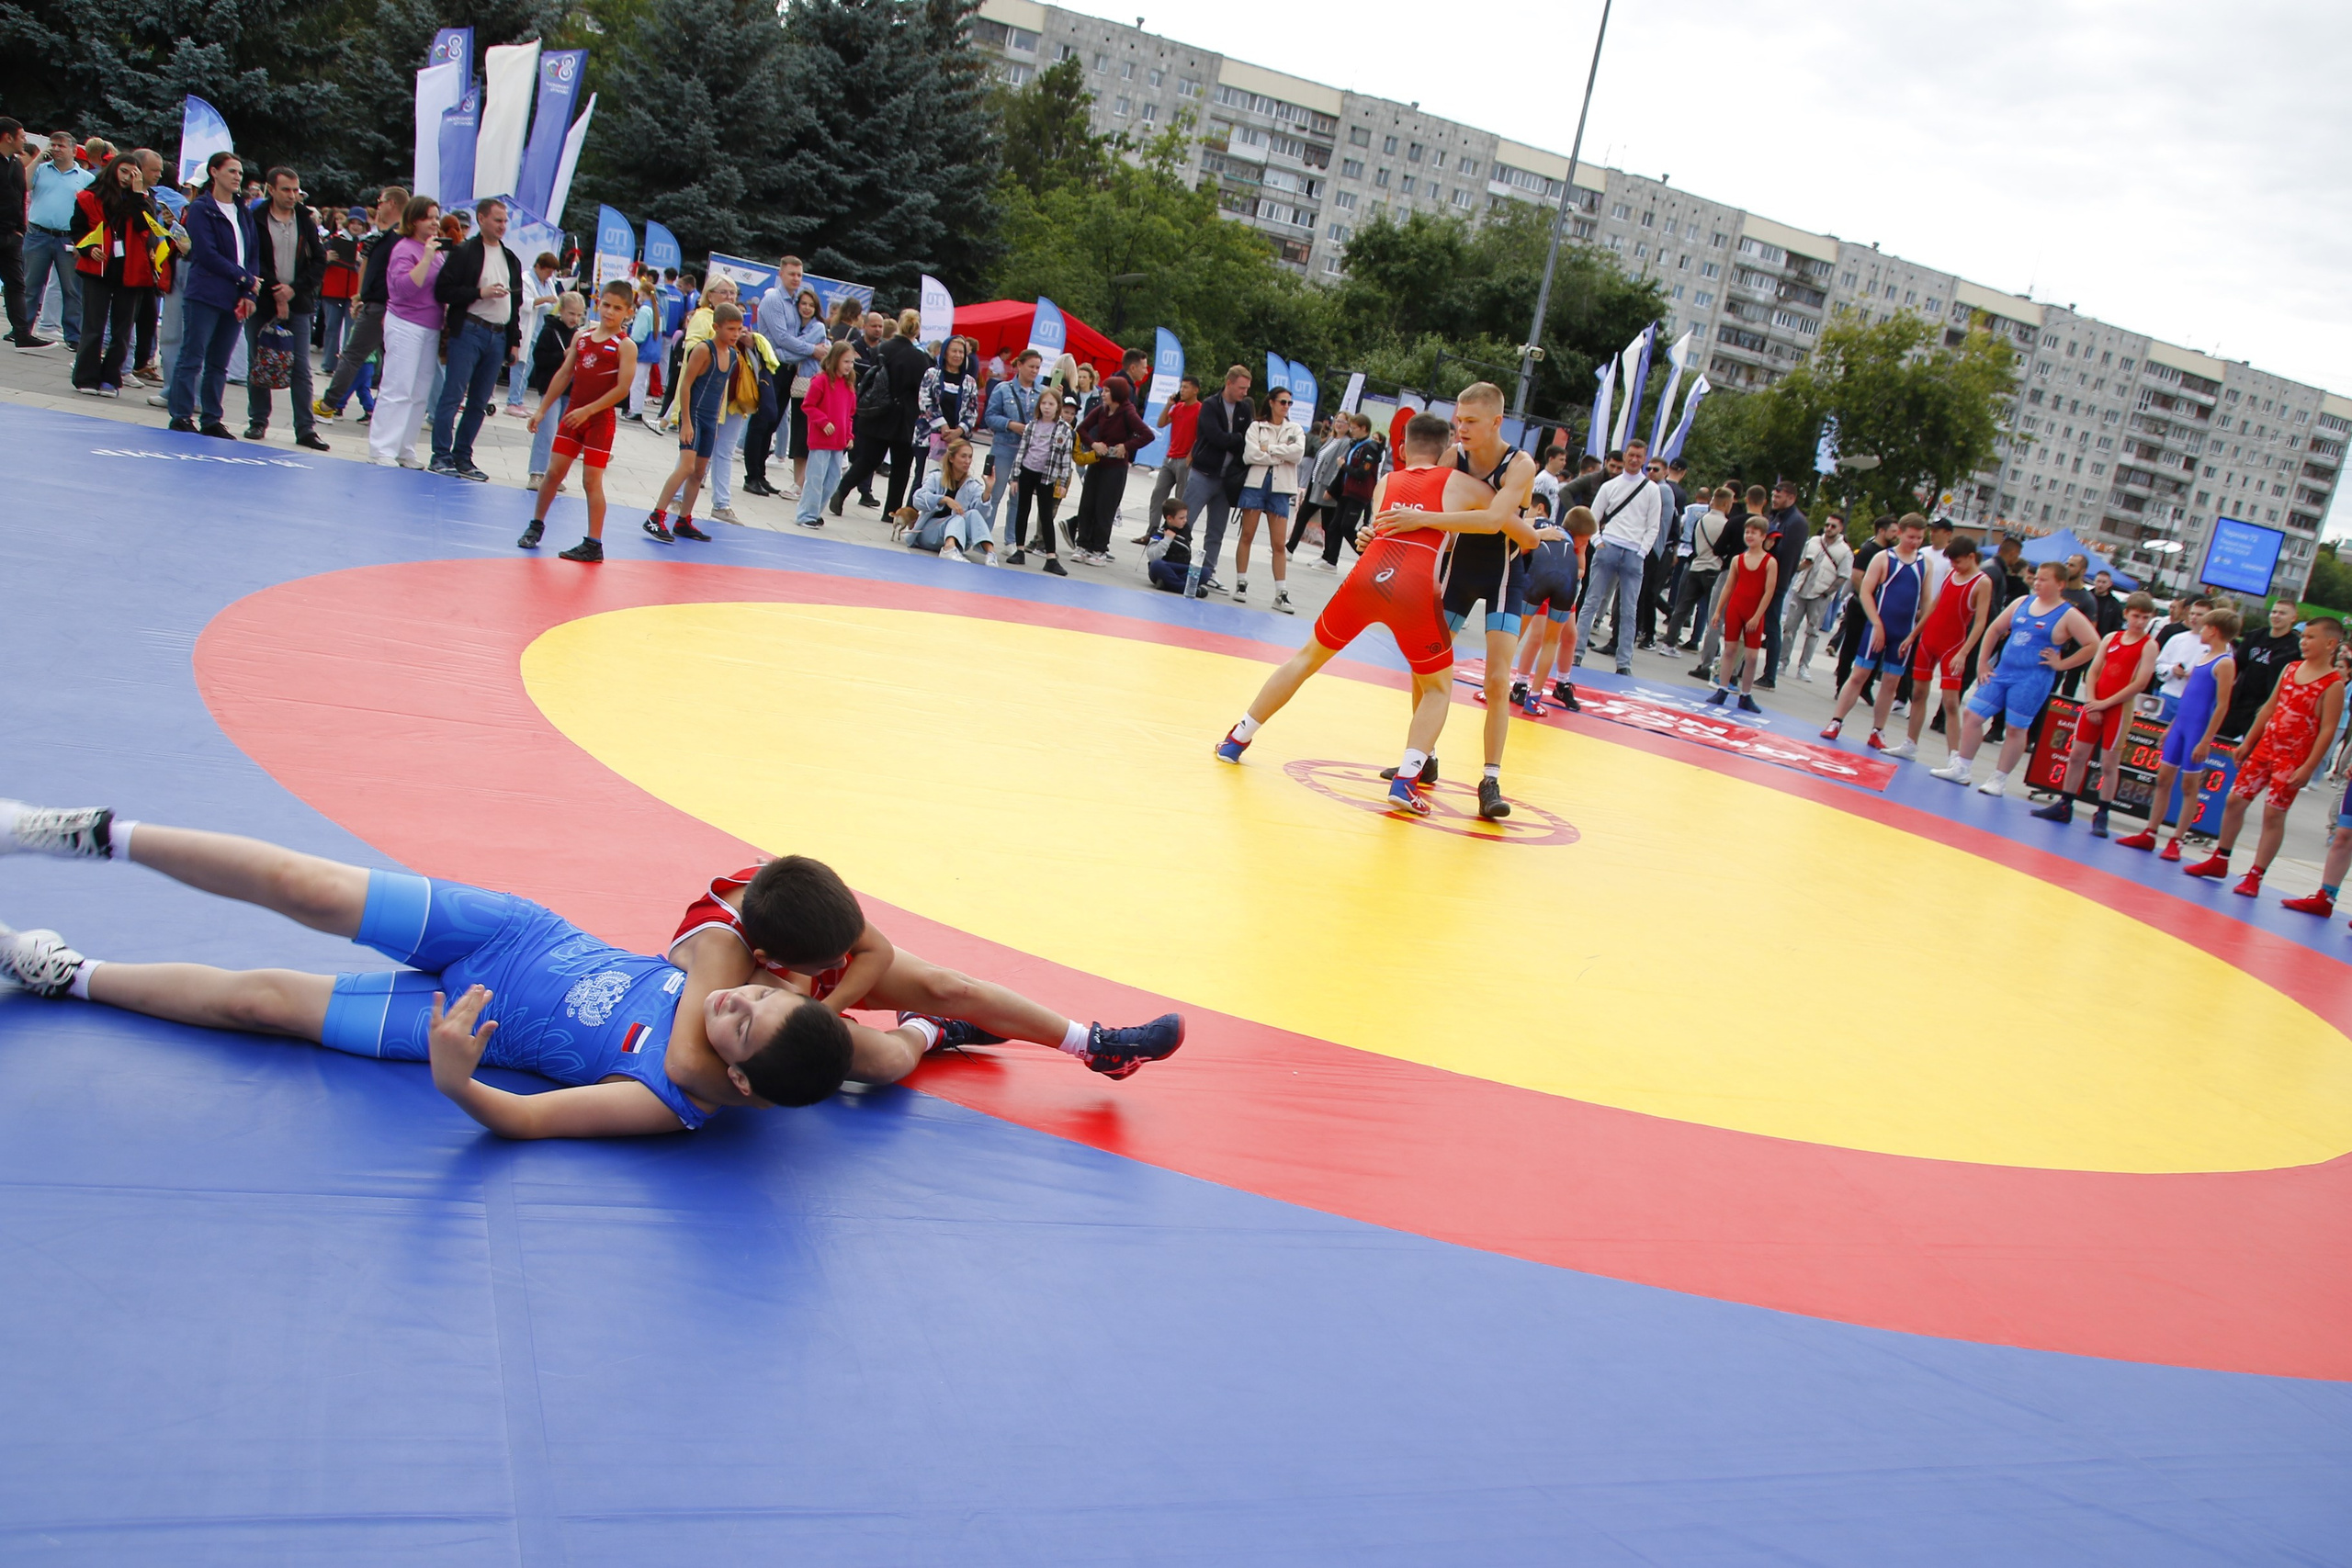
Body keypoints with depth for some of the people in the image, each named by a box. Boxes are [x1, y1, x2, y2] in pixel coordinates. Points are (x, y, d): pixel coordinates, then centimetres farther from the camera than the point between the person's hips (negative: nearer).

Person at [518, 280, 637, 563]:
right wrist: (542, 409, 11)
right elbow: (564, 374, 13)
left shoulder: (625, 346, -8)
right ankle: (536, 525, 25)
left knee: (592, 480, -4)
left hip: (600, 419, -5)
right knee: (554, 471, 8)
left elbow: (622, 388, -16)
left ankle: (594, 544, 2)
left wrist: (587, 410, -18)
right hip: (572, 414, 5)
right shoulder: (581, 336, 9)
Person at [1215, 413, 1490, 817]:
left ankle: (1237, 738, 28)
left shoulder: (1384, 483, 26)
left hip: (1367, 575, 3)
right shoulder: (1460, 484, 18)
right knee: (1437, 689, 18)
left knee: (1308, 656, 25)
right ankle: (1405, 781, -2)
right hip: (1417, 590, -3)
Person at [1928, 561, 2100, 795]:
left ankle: (2000, 780, 12)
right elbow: (1996, 629, 17)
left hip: (2033, 680, -6)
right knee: (1972, 714, 3)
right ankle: (1961, 768, 14)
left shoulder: (2068, 615, -6)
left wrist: (2061, 664, -10)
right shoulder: (2022, 603, 9)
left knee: (2017, 729, 1)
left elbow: (2093, 645, -10)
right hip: (2003, 672, 6)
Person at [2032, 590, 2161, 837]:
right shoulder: (2111, 638, 9)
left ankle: (2102, 816, 6)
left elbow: (2140, 683, -12)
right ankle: (2064, 806, 17)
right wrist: (2092, 701, -8)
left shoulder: (2148, 645, -5)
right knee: (2077, 755, 8)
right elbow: (2093, 671, 6)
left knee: (2109, 763, -1)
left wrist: (2106, 703, -12)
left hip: (2119, 708, -5)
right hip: (2095, 704, 5)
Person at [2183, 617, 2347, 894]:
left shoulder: (2333, 684, -11)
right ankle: (2219, 861, 22)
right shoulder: (2290, 669, 8)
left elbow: (2328, 729, -14)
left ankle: (2255, 876, 4)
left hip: (2294, 758, -6)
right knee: (2235, 800, 8)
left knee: (2273, 814, -4)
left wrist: (2308, 767, -18)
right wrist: (2247, 742, 13)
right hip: (2265, 747, 6)